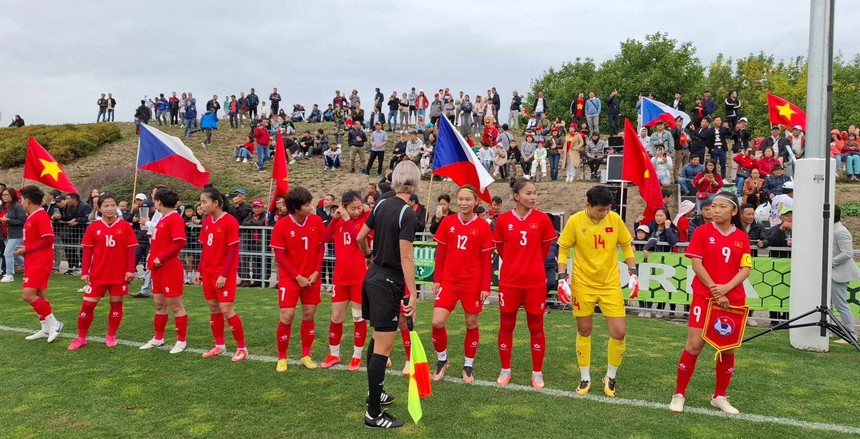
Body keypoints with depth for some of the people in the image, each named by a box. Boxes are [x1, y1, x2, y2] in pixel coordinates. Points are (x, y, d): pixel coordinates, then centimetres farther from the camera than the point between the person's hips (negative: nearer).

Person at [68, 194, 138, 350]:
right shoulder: (93, 228, 0)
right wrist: (84, 272, -2)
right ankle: (81, 338, 20)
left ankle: (111, 336, 23)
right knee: (87, 305, 4)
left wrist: (130, 270, -7)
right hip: (97, 274, 1)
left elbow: (130, 249, -2)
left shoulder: (125, 226, -3)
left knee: (116, 304, 7)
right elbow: (87, 251, 3)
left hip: (119, 274, -1)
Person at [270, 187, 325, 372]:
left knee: (309, 316, 7)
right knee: (287, 317, -5)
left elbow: (321, 248, 2)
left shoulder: (317, 221, -4)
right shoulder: (281, 226, -13)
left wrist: (316, 273, -7)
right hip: (289, 278, -3)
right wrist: (297, 277, -12)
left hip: (312, 277, 3)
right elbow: (279, 256, -9)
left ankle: (306, 356, 20)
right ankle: (282, 358, 12)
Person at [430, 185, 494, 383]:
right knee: (437, 323, -5)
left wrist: (485, 287, -6)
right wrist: (437, 279, 3)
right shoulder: (447, 222, 0)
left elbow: (487, 260, -3)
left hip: (473, 283, -1)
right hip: (449, 281, 2)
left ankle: (468, 365, 27)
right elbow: (440, 253, 6)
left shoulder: (483, 226, -5)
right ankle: (442, 360, 20)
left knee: (471, 324, 8)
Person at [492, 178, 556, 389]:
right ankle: (505, 370, 25)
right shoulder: (503, 219, -4)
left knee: (536, 327, 8)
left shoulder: (542, 219, -4)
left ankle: (537, 373, 23)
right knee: (506, 326, 9)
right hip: (509, 281, 0)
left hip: (535, 282, 0)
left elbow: (545, 247, 9)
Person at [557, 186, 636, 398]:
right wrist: (562, 277, -9)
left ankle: (610, 377, 19)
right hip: (583, 284, -1)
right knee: (584, 331, 8)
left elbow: (627, 245, 8)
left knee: (619, 333, -4)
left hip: (611, 285, 1)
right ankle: (585, 378, 25)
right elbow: (563, 249, -1)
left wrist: (633, 272, 0)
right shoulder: (575, 221, -10)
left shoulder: (615, 219, -5)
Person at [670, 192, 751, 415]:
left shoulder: (742, 237, 6)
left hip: (733, 300, 3)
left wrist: (726, 287, -16)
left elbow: (746, 269, 1)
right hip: (704, 297, -3)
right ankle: (679, 394, 8)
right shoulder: (703, 232, -1)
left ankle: (719, 396, 24)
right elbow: (696, 264, -7)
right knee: (694, 345, -6)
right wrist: (715, 291, -13)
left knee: (728, 348, 7)